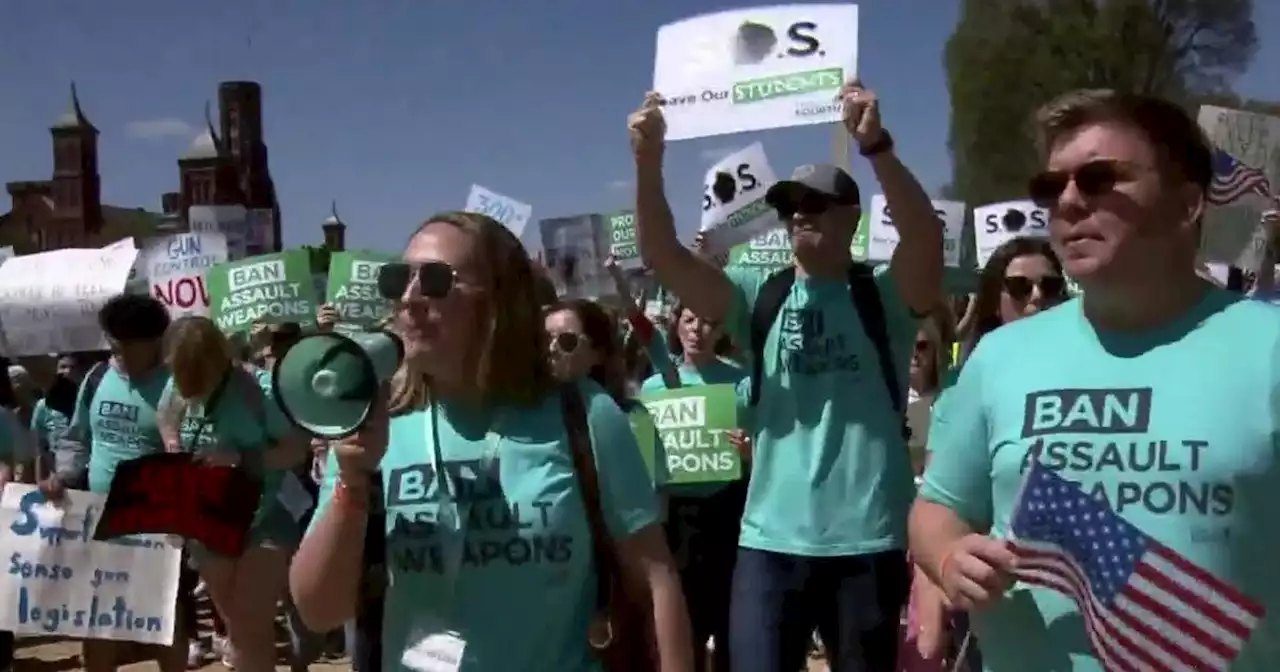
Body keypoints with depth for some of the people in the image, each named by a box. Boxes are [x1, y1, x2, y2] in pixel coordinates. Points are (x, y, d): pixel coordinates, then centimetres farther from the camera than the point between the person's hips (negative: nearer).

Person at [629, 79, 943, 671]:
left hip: (867, 542, -1)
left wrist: (875, 146, -35)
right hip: (770, 539, 1)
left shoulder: (884, 297, -1)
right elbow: (662, 256, -7)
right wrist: (649, 162, -22)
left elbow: (925, 239, -22)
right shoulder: (760, 298, 4)